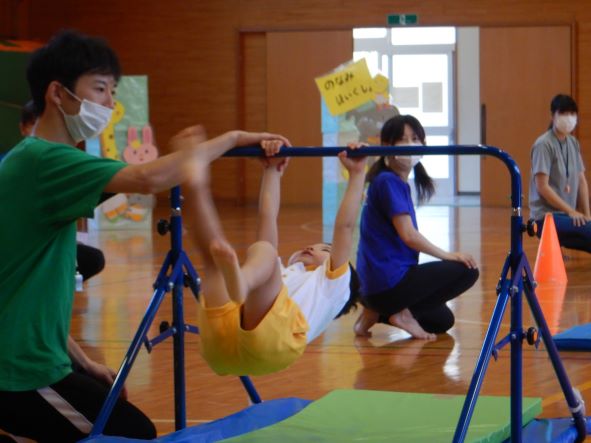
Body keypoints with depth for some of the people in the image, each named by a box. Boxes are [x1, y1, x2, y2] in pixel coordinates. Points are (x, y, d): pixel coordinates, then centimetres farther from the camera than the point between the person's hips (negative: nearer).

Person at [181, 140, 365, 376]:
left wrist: (357, 174, 31)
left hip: (274, 338, -4)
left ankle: (240, 282, -59)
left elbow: (345, 227, 30)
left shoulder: (331, 284, 38)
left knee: (261, 250, -24)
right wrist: (272, 170, 52)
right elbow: (267, 218, 49)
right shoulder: (281, 273, 48)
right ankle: (196, 184, -25)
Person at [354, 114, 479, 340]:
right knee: (466, 270, -12)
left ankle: (377, 312, 14)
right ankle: (403, 312, -7)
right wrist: (448, 255, -12)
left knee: (442, 320, 28)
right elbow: (408, 235, -20)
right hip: (389, 281, -10)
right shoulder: (388, 182, -14)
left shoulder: (398, 183, 14)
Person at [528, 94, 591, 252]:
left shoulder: (573, 143, 11)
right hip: (547, 217, -8)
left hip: (568, 215, 8)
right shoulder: (544, 145, -12)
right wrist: (571, 211, -15)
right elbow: (542, 187, -15)